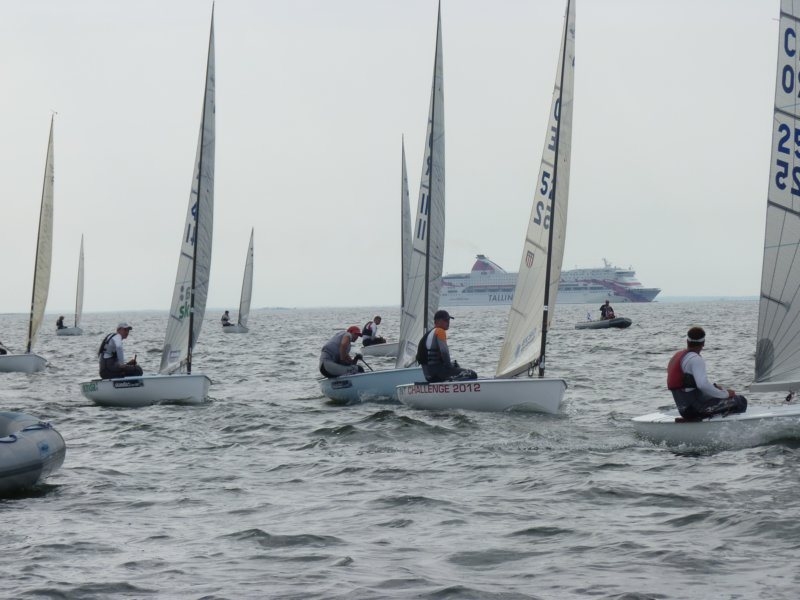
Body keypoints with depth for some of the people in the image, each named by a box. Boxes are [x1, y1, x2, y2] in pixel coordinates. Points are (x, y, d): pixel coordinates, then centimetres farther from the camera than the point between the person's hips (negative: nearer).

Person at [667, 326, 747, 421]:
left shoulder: (676, 356, 13)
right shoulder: (695, 359, -15)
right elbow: (703, 385, -30)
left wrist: (714, 387, 16)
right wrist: (725, 394, -18)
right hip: (696, 408, -9)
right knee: (741, 401, -8)